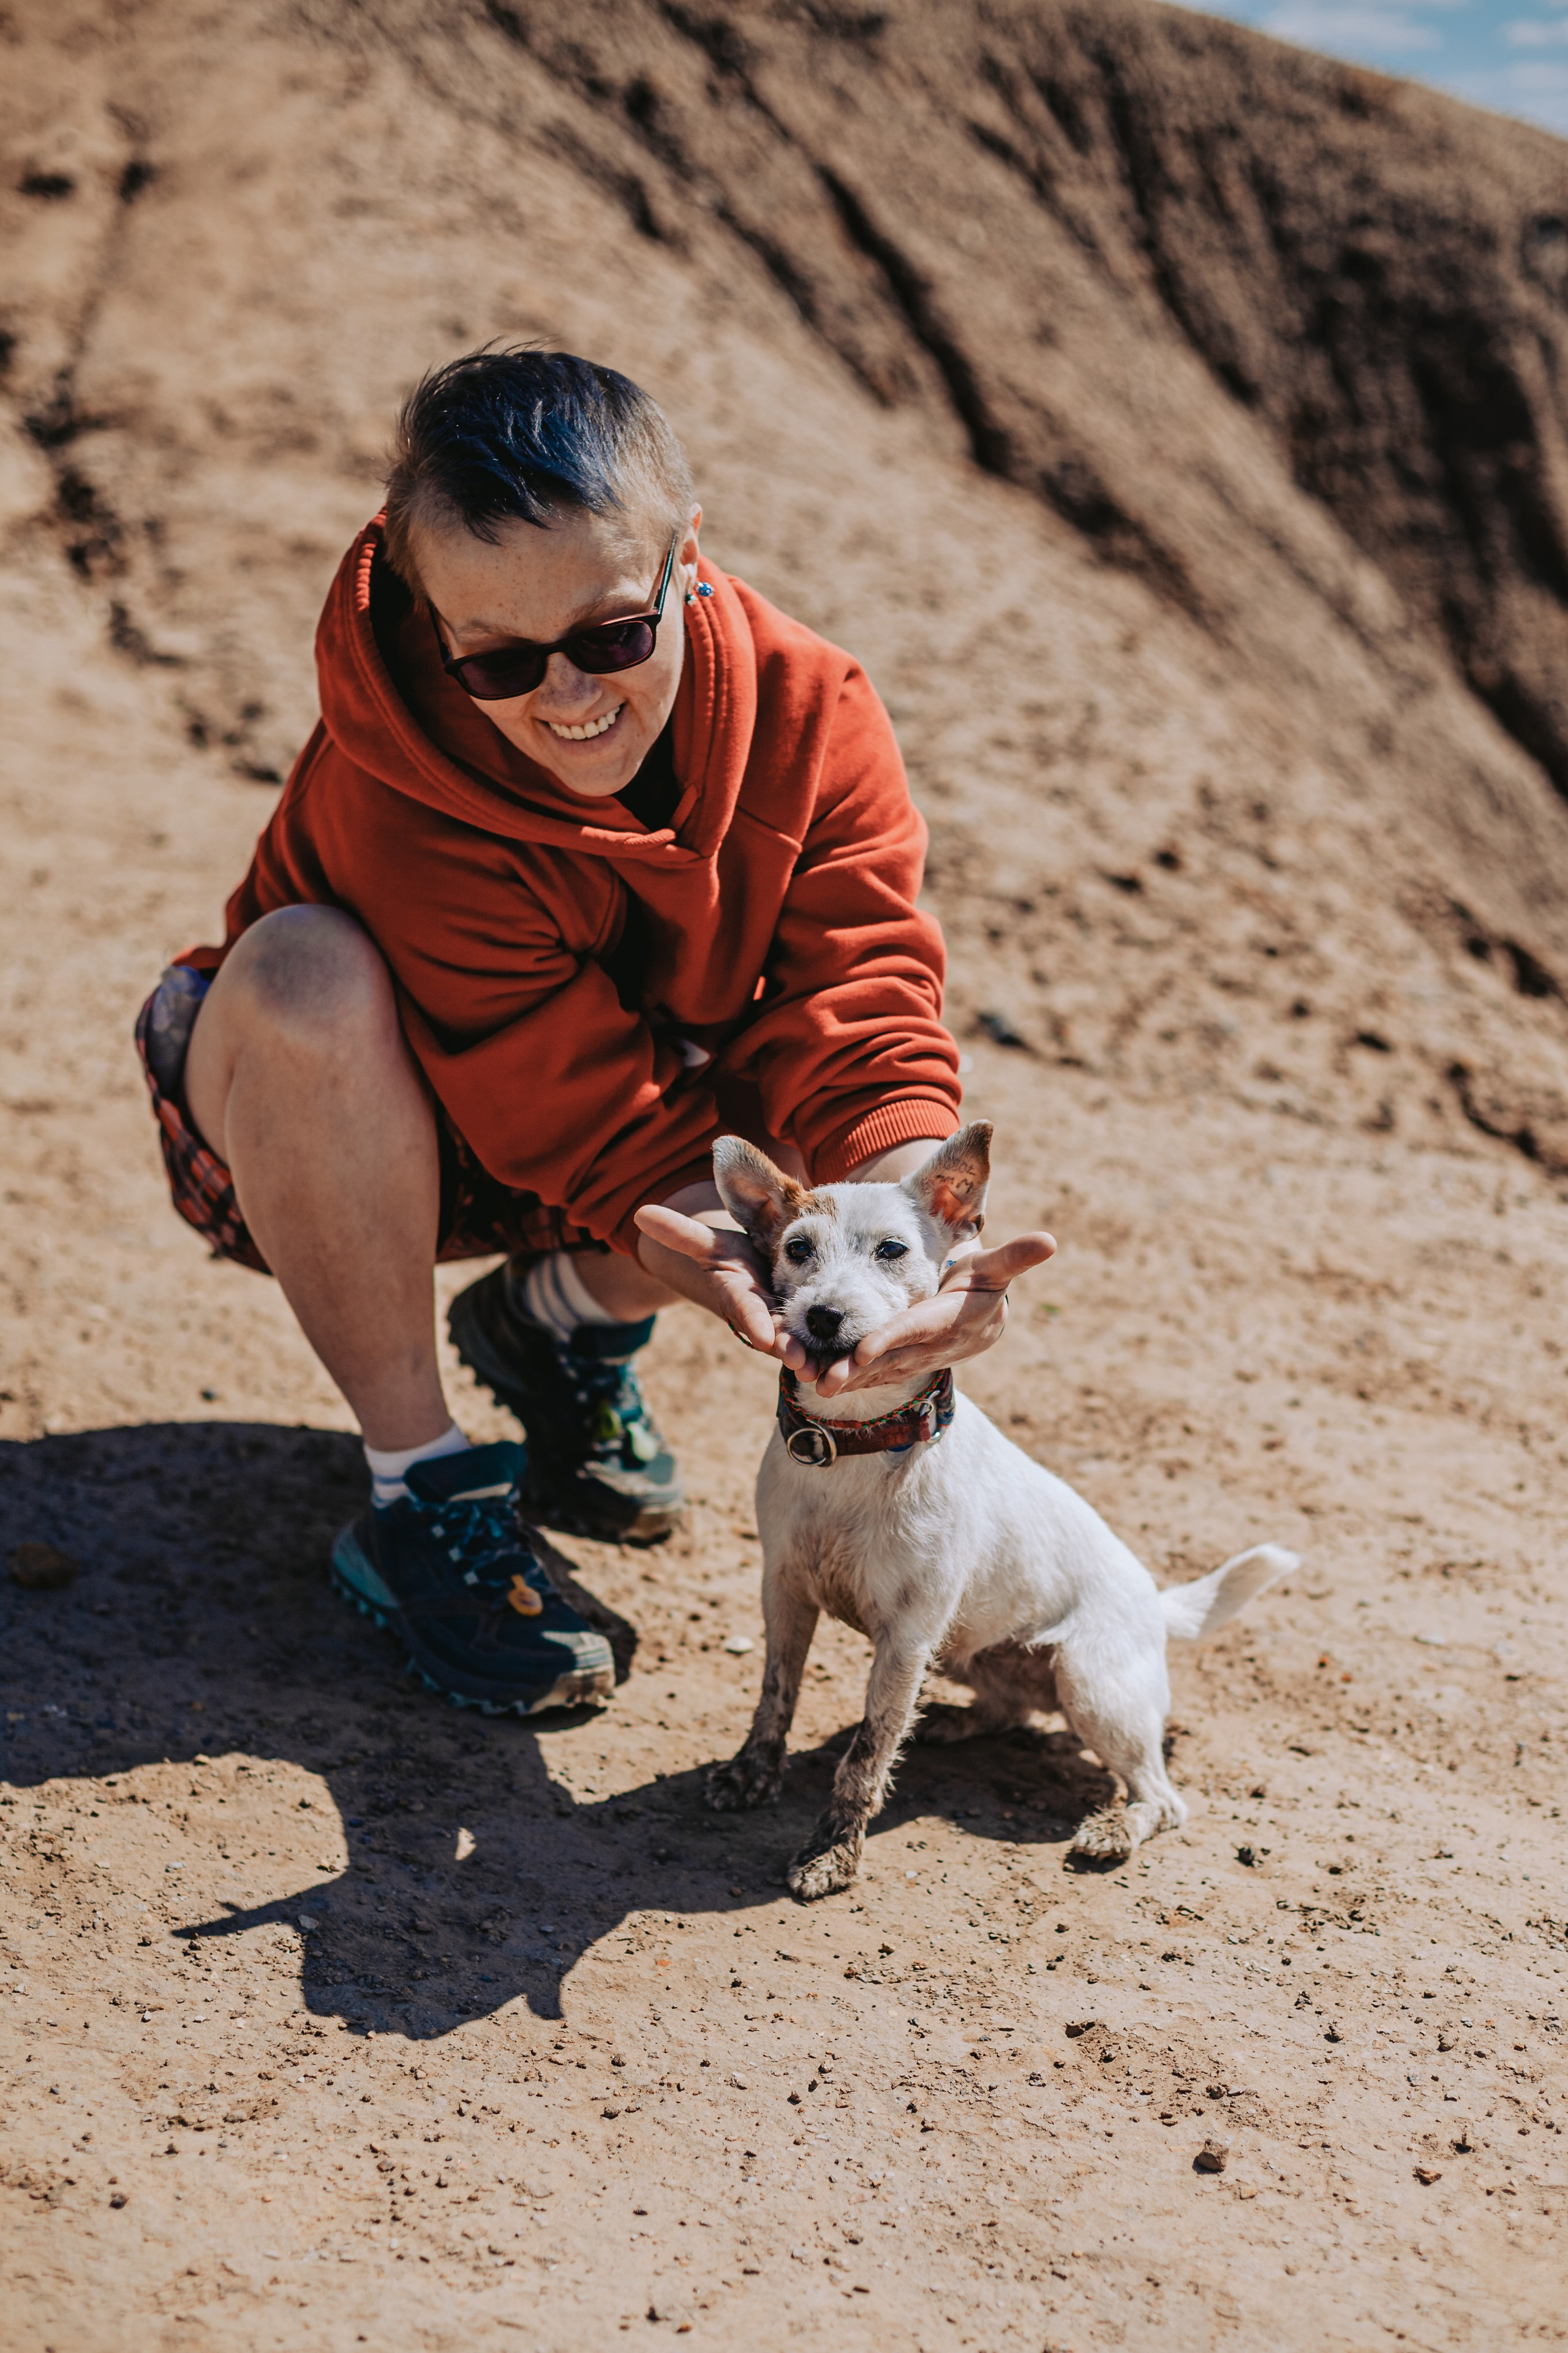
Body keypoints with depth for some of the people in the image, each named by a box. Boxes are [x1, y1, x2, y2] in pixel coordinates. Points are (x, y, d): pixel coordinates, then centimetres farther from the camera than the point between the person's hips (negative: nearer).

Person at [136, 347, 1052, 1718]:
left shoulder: (807, 711, -21)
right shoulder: (401, 797, -34)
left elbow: (862, 1014, -26)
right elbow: (589, 1116, -33)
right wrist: (778, 1307, -47)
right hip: (327, 1142, -3)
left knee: (849, 1126, -25)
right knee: (307, 975, -39)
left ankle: (560, 1317, 5)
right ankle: (422, 1491, -21)